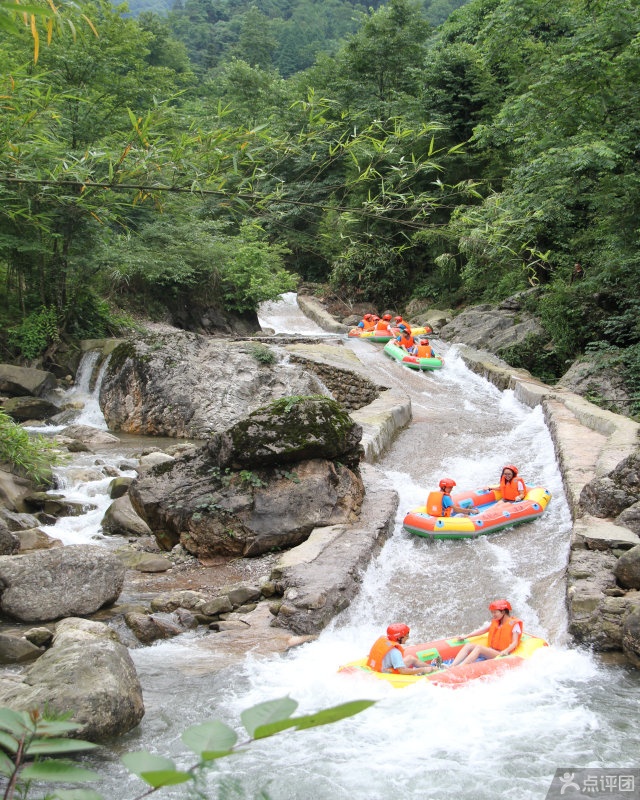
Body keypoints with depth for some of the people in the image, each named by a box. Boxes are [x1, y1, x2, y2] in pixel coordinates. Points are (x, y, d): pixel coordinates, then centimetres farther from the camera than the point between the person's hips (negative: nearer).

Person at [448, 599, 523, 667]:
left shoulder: (513, 624, -2)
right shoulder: (494, 622, 21)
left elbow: (514, 643, -11)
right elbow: (482, 630, 18)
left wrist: (506, 651, -29)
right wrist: (466, 636, 10)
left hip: (501, 655, -8)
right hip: (491, 651, 8)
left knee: (479, 647, -30)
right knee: (468, 645, -11)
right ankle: (452, 666, -30)